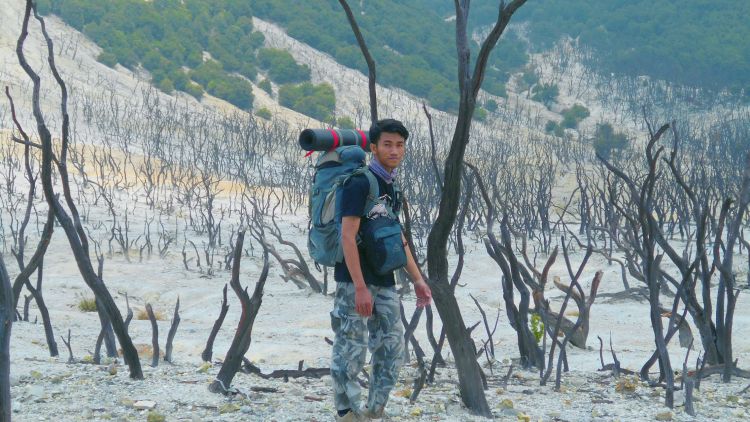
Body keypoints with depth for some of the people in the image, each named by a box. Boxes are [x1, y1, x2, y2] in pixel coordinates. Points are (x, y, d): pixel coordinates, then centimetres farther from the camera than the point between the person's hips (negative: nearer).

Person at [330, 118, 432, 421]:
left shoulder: (391, 187, 13)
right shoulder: (360, 183, -13)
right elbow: (348, 236, -18)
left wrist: (417, 279, 18)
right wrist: (360, 287, -22)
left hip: (384, 282, 8)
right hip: (356, 282, -8)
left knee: (392, 348, 9)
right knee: (350, 351, -3)